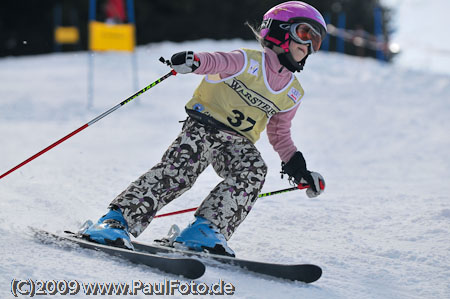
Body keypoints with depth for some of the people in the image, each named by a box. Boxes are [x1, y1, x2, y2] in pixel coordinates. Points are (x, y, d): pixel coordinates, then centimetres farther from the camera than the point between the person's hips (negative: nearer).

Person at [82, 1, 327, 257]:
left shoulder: (293, 94, 15)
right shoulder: (249, 62, -1)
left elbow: (280, 134, 25)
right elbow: (215, 62, -13)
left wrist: (297, 168, 15)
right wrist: (192, 61, -36)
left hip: (238, 141, 5)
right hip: (205, 126, -5)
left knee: (254, 170, -27)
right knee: (180, 168, -27)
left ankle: (206, 229, -33)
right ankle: (116, 221, -31)